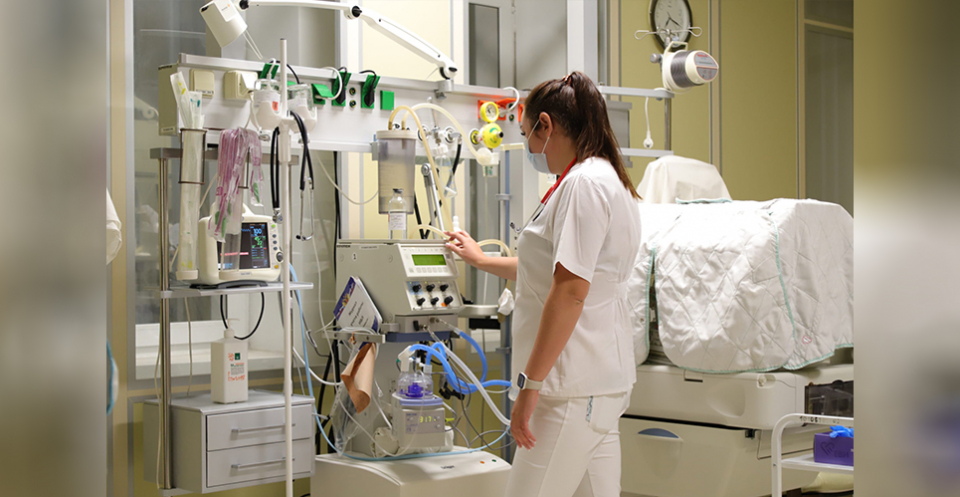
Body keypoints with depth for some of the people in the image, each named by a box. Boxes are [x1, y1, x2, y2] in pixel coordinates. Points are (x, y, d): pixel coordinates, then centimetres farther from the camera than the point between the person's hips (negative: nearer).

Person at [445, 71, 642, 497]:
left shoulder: (585, 183, -13)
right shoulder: (605, 181, 20)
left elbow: (570, 291, -21)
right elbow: (554, 270, 34)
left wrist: (530, 383, -20)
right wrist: (481, 260, 46)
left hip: (574, 384, -10)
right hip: (601, 381, 10)